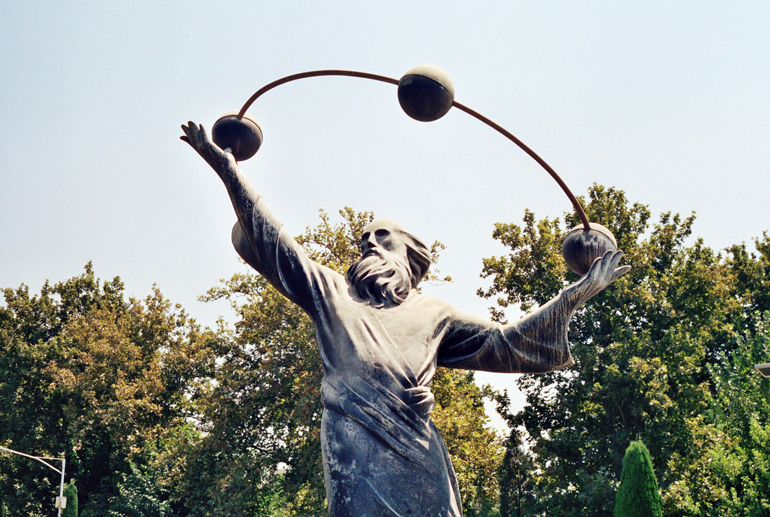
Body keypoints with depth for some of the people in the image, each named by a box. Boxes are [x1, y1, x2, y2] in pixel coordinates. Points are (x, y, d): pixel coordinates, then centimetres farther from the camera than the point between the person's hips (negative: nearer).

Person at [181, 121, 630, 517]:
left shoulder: (433, 314, 22)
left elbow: (505, 341, 18)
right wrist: (225, 165, 15)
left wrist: (577, 293, 14)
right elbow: (273, 241, 18)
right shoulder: (332, 295, 20)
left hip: (417, 453, 1)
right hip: (356, 452, -1)